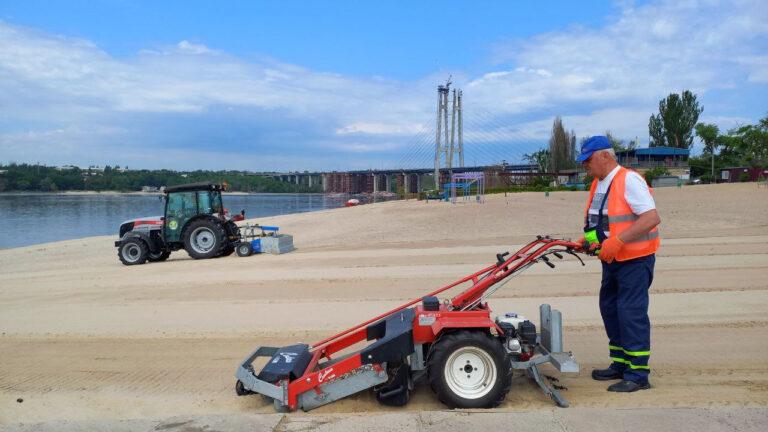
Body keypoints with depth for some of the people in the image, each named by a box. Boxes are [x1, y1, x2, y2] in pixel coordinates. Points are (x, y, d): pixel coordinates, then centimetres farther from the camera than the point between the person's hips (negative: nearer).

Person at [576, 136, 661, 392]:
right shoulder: (598, 184, 11)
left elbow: (652, 217, -25)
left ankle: (638, 374, 3)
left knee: (631, 314, -7)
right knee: (610, 310, 15)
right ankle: (620, 366, 27)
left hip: (635, 259, -10)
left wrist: (617, 241, -29)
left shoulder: (629, 180, -16)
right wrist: (587, 240, 4)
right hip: (611, 261, 10)